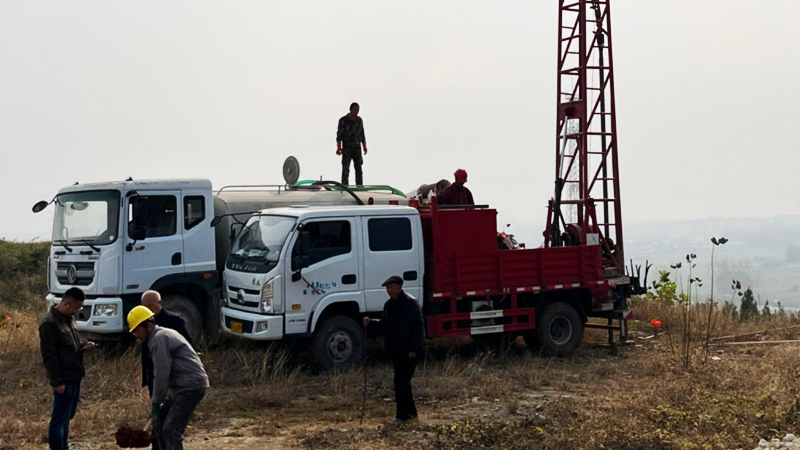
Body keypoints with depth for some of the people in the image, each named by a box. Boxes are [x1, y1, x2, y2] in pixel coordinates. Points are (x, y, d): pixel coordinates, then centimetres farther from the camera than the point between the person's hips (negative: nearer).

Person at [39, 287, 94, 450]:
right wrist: (57, 381, -20)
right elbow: (49, 356, -19)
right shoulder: (49, 323, -18)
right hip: (64, 380, -9)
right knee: (59, 419, -3)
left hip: (74, 377, 9)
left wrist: (83, 344, 2)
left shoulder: (69, 318, 10)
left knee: (67, 416, 18)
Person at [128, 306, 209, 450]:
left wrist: (156, 403, -12)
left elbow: (161, 374, -19)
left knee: (171, 430, -14)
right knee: (159, 424, 15)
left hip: (191, 386, -11)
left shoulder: (159, 339, -14)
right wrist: (157, 399, 18)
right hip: (181, 386, 11)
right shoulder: (163, 335, 18)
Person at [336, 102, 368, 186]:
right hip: (347, 148, -4)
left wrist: (365, 147, 7)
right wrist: (339, 148, -21)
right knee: (345, 169, -4)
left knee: (359, 168, 0)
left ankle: (360, 187, 3)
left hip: (357, 148, 4)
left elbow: (362, 135, 12)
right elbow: (339, 135, -12)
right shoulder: (343, 120, -9)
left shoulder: (359, 120, 6)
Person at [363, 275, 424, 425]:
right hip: (395, 350, 9)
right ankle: (410, 412, 24)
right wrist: (371, 322, 3)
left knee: (400, 381, -11)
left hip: (408, 351, -9)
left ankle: (402, 415, -4)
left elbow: (417, 327, -16)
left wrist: (414, 349, -20)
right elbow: (385, 324, 21)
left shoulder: (410, 303, -13)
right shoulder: (389, 304, 13)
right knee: (403, 381, 14)